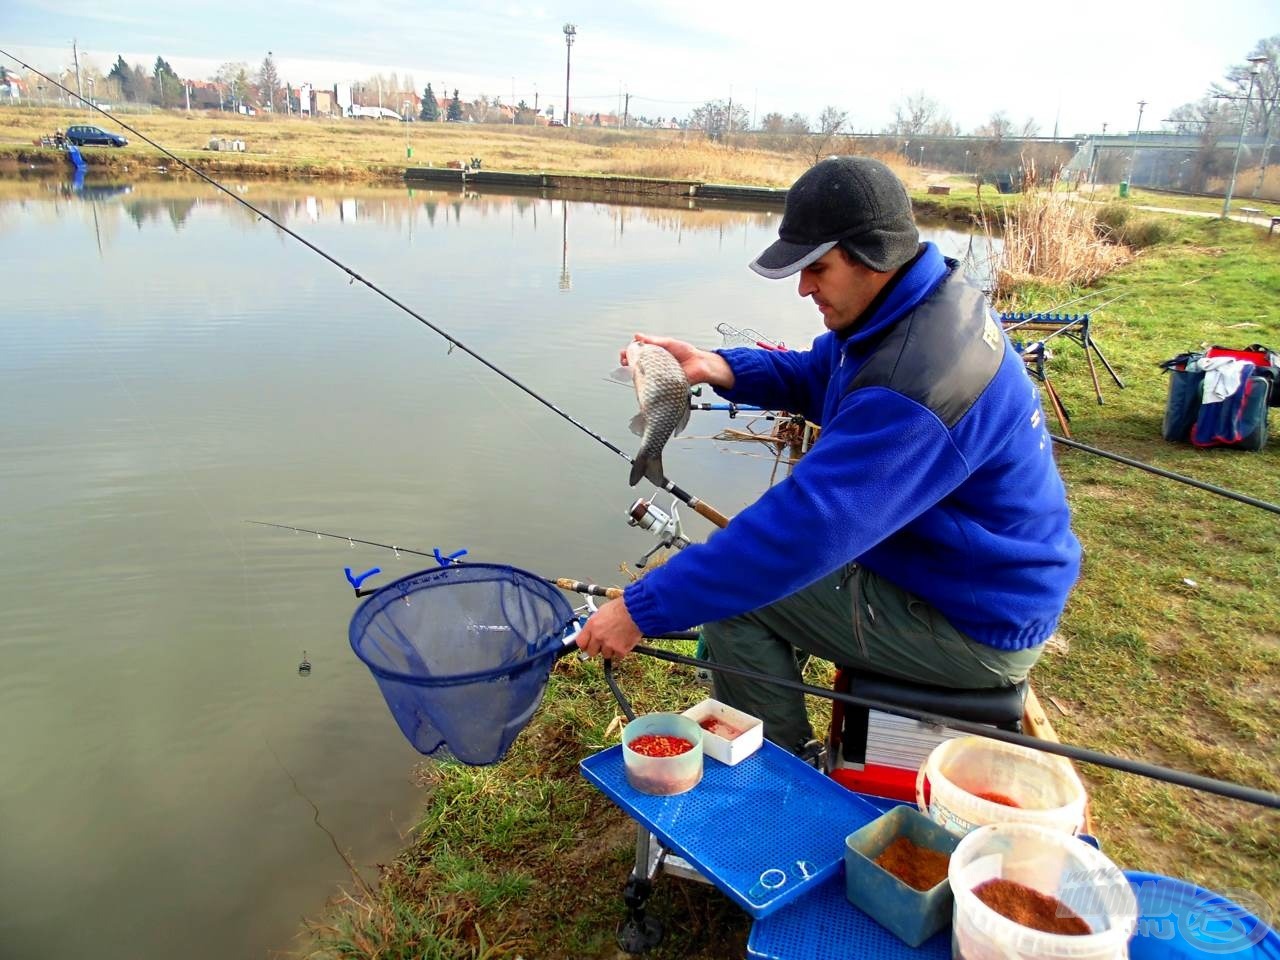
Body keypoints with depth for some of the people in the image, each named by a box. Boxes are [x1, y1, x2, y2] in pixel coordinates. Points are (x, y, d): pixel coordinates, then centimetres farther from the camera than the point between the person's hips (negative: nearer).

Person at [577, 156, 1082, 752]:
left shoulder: (916, 379, -35)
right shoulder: (932, 298, -2)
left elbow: (808, 528, -37)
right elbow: (816, 376, 10)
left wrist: (643, 609, -32)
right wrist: (720, 368, -10)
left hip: (979, 629, -10)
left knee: (735, 593, -12)